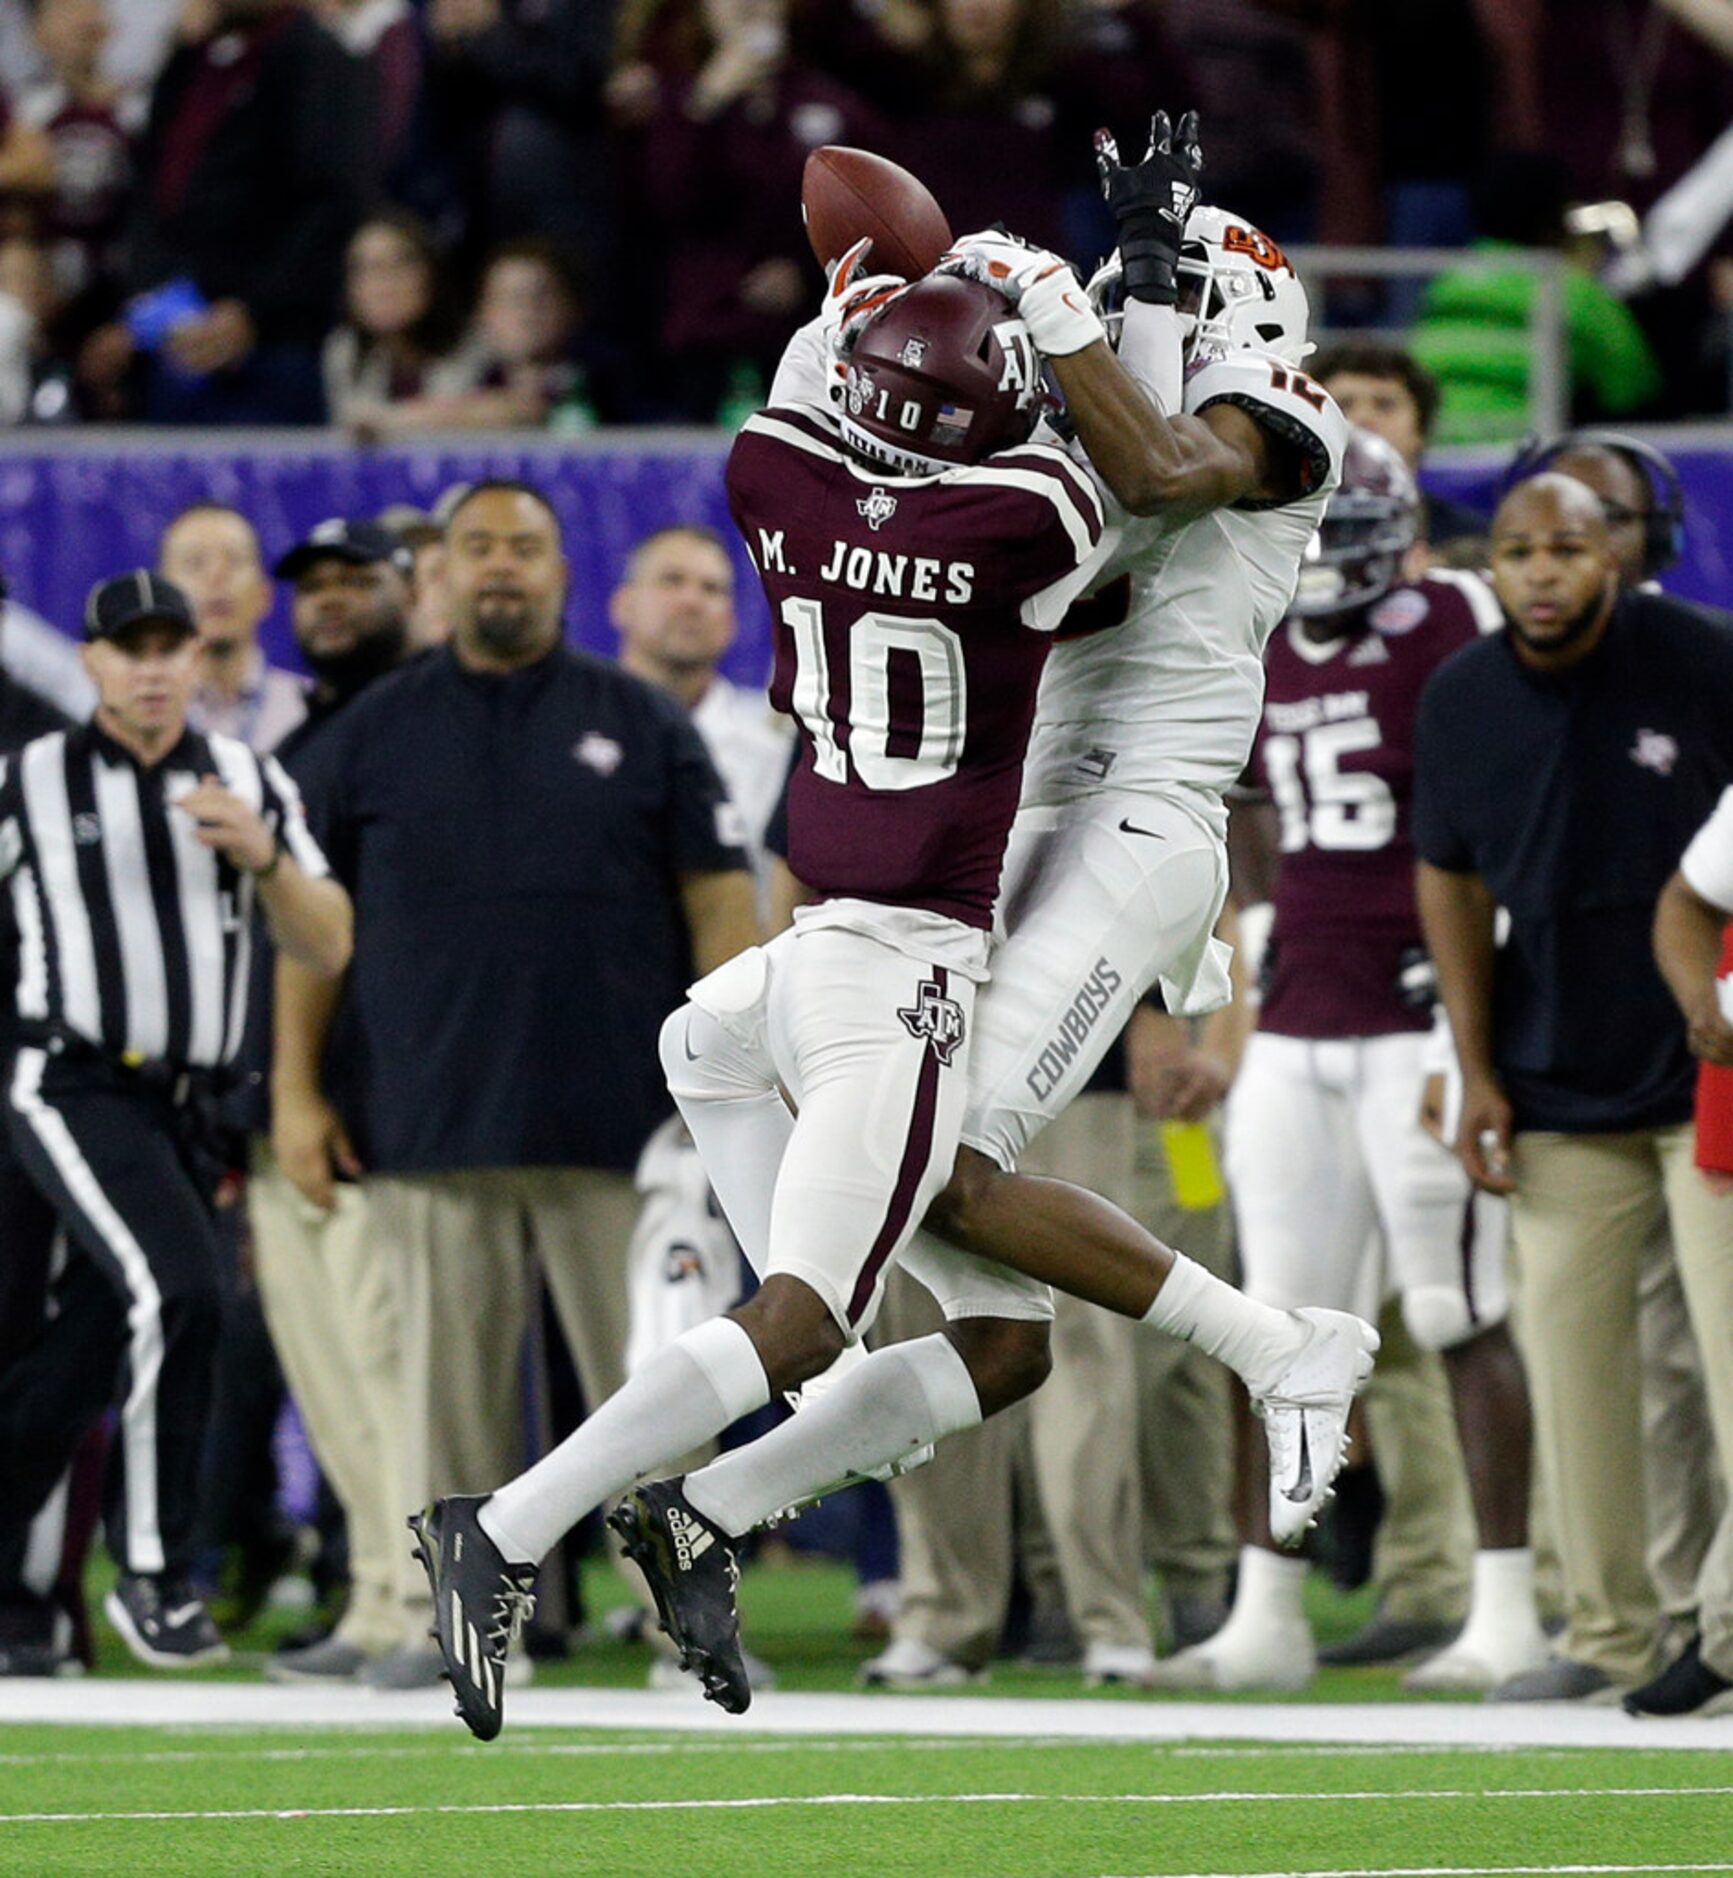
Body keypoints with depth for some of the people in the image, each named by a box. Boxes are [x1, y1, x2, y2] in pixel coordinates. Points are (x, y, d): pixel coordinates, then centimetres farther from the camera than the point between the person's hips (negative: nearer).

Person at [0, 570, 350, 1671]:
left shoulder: (253, 784, 11)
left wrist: (264, 856, -11)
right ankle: (152, 1576, -16)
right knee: (175, 1289, -24)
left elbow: (328, 951, 6)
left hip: (191, 1111, 5)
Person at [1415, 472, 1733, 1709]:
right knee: (1570, 1353, 2)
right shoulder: (1462, 702, 3)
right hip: (1560, 1086, 4)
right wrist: (1478, 1072, 9)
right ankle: (1609, 1632, 10)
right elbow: (1453, 881, 14)